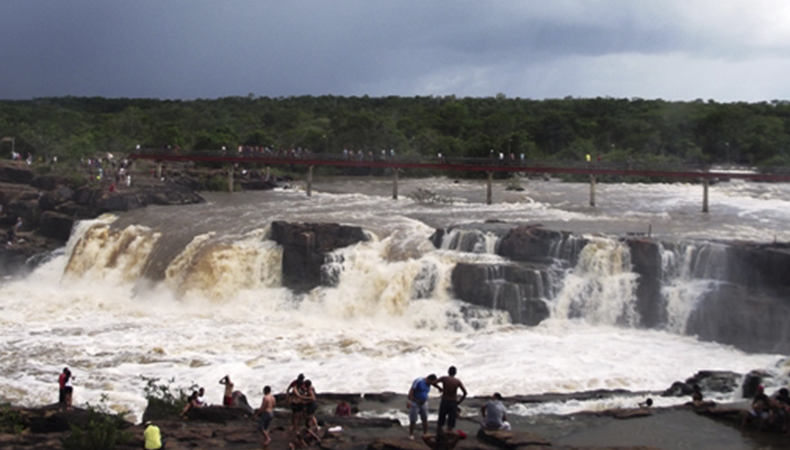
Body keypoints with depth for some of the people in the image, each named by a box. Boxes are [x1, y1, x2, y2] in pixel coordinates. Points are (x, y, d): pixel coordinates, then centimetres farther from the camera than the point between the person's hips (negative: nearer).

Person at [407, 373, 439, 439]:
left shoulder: (428, 384, 5)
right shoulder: (418, 381, -20)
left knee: (425, 419, 3)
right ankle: (411, 435, 11)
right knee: (413, 421, -4)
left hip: (423, 403, 7)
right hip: (414, 403, -7)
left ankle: (425, 434, 13)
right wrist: (408, 401, -28)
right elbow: (411, 391, -23)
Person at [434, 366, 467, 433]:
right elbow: (465, 392, -11)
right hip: (453, 403, 0)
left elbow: (434, 383, -13)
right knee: (450, 425, 5)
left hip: (444, 402, 0)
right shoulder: (457, 381, -3)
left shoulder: (444, 378, -4)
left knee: (440, 423, 12)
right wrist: (459, 401, 1)